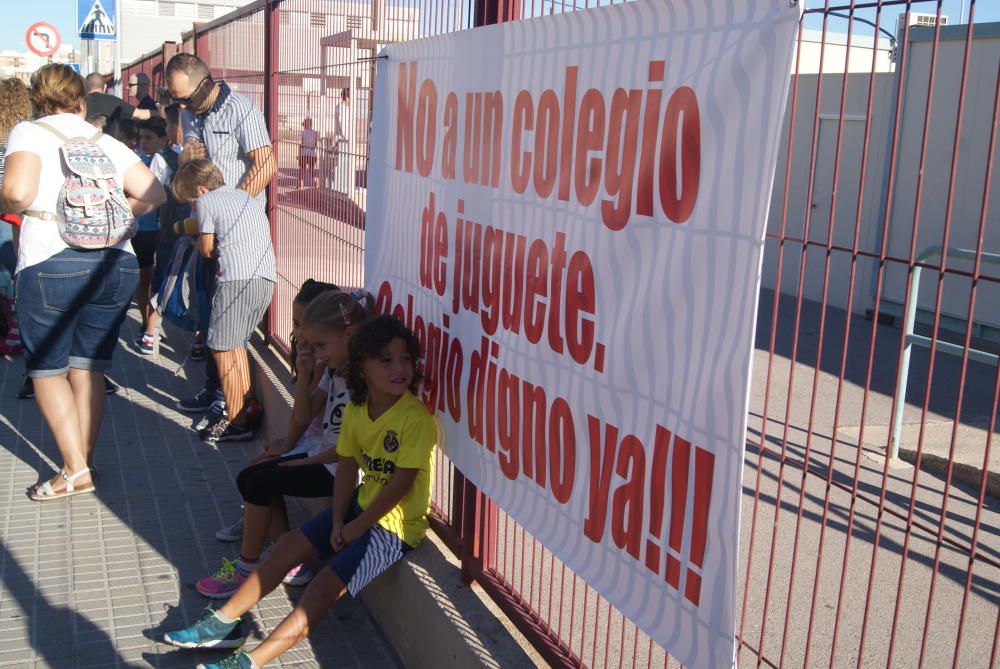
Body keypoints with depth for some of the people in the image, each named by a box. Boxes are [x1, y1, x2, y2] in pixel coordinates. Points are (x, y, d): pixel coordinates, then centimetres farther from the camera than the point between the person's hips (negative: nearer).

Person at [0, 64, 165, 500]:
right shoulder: (108, 143, 14)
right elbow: (154, 194, 8)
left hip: (52, 264, -4)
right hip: (116, 264, 5)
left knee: (47, 369, 9)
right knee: (88, 368, 14)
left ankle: (75, 469, 6)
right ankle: (85, 462, 19)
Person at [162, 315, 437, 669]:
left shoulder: (417, 419, -25)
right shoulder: (356, 410, -2)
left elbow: (401, 484, -24)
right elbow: (347, 466, 2)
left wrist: (355, 528, -15)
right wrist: (337, 521, -9)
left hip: (395, 523, -8)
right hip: (362, 504, 8)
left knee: (325, 585, -15)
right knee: (288, 545, 4)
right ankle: (225, 620, 13)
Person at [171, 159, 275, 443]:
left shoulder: (206, 201, 6)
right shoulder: (249, 199, 27)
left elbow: (207, 249, 8)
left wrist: (198, 241, 29)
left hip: (236, 279, -8)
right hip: (267, 278, 8)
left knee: (223, 350, -1)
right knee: (236, 345, 21)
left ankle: (236, 423, 0)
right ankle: (246, 407, 25)